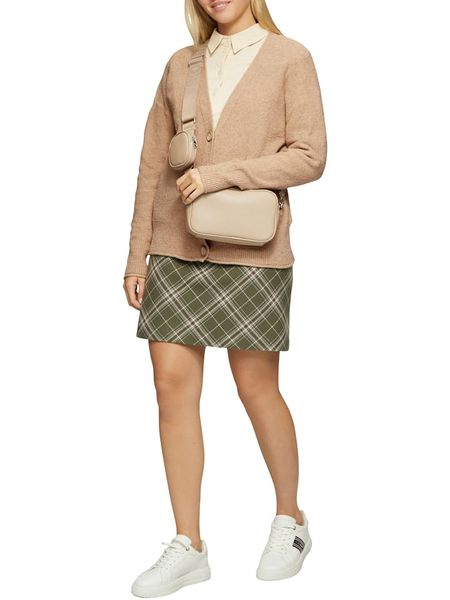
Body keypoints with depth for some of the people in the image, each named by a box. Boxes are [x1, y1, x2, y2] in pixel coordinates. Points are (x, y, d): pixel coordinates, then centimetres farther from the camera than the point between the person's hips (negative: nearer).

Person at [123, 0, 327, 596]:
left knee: (257, 388, 3)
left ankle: (290, 518, 26)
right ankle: (188, 546, 10)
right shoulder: (180, 65, 11)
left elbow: (310, 157, -7)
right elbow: (153, 166, 11)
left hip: (252, 253, -4)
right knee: (173, 386, -1)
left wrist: (221, 173, -16)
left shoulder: (290, 58, 1)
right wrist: (137, 256, 7)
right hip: (177, 251, 4)